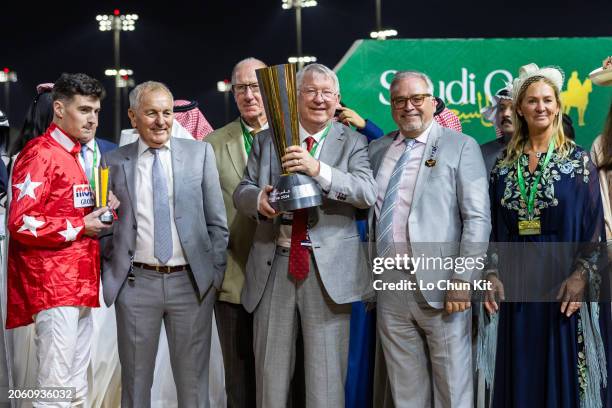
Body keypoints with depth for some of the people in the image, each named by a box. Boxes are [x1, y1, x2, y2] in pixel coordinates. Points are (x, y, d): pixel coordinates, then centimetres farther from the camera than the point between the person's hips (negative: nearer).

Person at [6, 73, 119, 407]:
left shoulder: (75, 155, 19)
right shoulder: (40, 154, -10)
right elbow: (22, 223, -19)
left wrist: (101, 209, 9)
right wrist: (81, 226, -13)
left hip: (79, 287, 9)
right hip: (53, 288, -9)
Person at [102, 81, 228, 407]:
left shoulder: (200, 153, 4)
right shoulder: (115, 162, 4)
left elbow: (216, 221, 5)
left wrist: (215, 273, 2)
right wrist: (111, 265, 2)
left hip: (191, 282, 0)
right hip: (136, 283, 0)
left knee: (193, 380, 8)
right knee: (135, 379, 11)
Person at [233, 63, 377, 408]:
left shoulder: (353, 143, 3)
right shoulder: (267, 140, 10)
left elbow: (368, 193, -13)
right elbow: (241, 192, 7)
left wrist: (319, 169, -28)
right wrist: (257, 198, -17)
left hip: (328, 269, -2)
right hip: (273, 265, 2)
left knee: (326, 376, 3)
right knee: (270, 371, 11)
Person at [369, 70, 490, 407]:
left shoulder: (460, 147, -1)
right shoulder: (377, 150, 13)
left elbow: (477, 219, -8)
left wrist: (462, 280, -15)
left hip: (439, 285, -4)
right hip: (389, 284, 4)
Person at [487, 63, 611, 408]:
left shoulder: (578, 160, -1)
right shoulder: (505, 164, 8)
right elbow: (497, 227, 10)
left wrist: (581, 276, -14)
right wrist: (492, 274, 1)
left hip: (563, 280, -3)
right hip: (517, 281, 3)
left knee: (563, 369, 2)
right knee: (521, 373, 8)